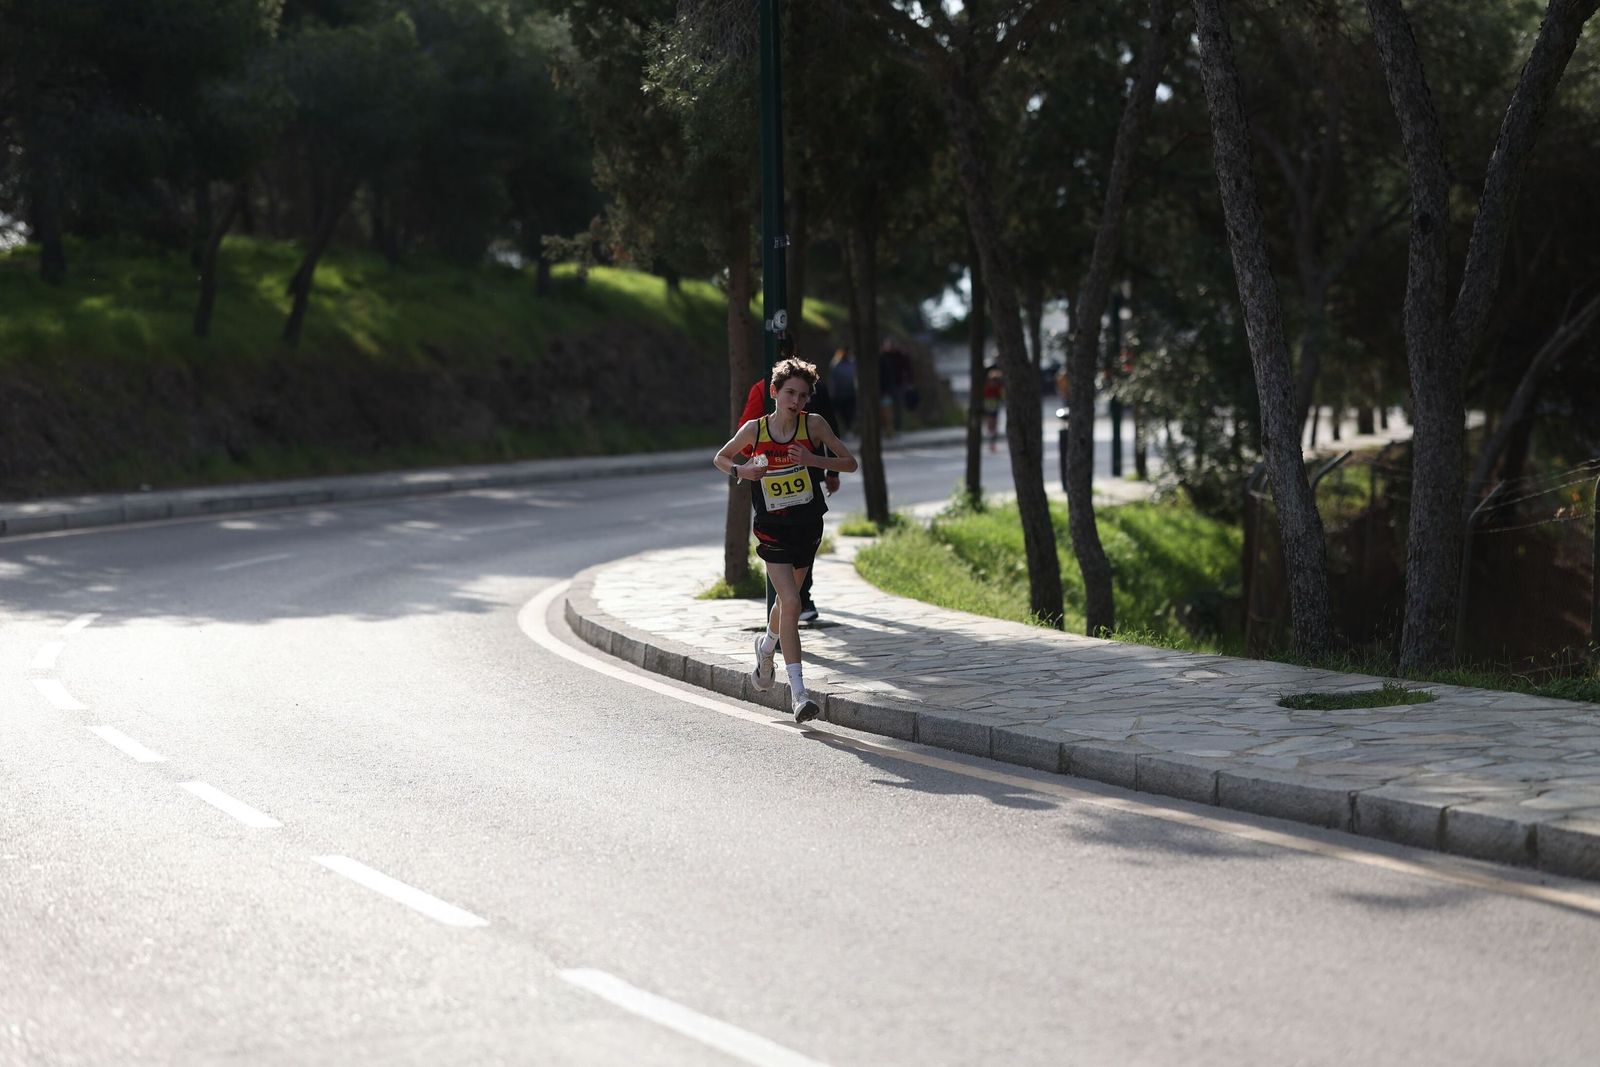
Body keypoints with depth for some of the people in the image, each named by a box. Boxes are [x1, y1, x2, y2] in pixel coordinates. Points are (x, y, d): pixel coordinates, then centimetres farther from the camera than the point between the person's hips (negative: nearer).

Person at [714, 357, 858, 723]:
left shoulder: (814, 424, -6)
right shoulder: (754, 429, -5)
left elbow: (849, 462, -5)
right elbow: (720, 458, 11)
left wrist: (812, 460, -21)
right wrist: (739, 470, -11)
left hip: (808, 525, 2)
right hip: (773, 528, -2)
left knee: (787, 601, 18)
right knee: (791, 603, -15)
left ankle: (766, 646, 53)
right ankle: (798, 692, -15)